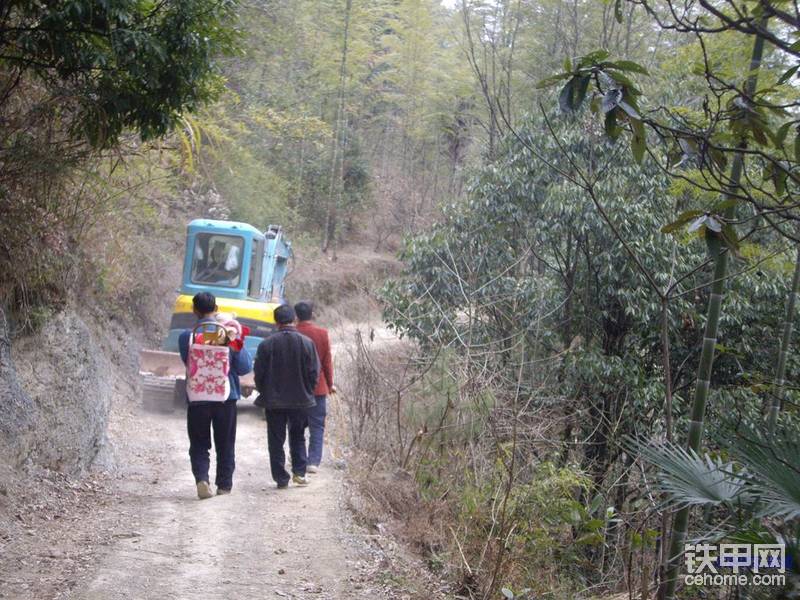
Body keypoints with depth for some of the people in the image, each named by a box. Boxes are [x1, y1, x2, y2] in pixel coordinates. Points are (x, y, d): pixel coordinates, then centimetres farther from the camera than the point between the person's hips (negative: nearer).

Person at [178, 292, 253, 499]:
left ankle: (201, 478, -12)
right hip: (226, 397, 1)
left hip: (197, 398, -1)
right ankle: (224, 484, 19)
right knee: (225, 445, 14)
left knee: (199, 445, 9)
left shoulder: (186, 336, -7)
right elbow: (245, 367, -4)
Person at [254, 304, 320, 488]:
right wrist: (307, 393, 10)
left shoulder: (267, 344, -9)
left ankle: (281, 478, 8)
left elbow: (259, 374, -5)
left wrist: (264, 394, 11)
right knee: (298, 437, 17)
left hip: (274, 401, -1)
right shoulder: (306, 343, -7)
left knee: (276, 440, 7)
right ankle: (299, 472, 7)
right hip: (300, 400, 1)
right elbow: (314, 373, -4)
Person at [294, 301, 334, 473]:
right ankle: (313, 461, -2)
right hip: (318, 387, 0)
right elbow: (327, 361, -2)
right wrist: (330, 383, 10)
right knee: (317, 426, 6)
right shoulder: (322, 333, -7)